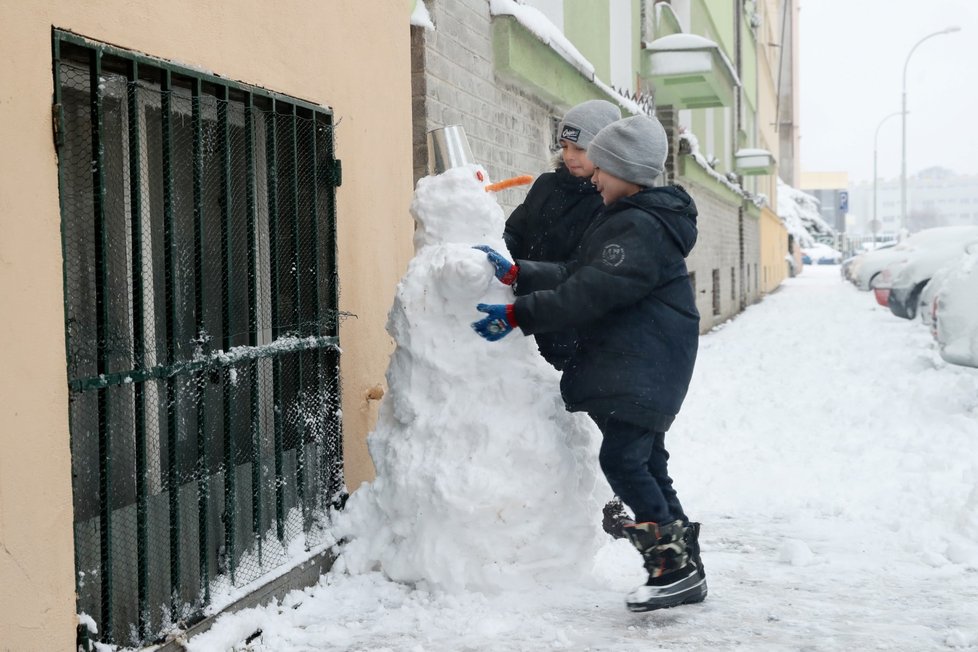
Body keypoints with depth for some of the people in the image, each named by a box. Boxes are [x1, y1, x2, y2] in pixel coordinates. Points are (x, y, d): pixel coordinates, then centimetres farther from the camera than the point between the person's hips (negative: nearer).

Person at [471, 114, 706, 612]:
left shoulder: (641, 228, -17)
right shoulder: (626, 221, 18)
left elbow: (589, 295, -22)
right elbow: (577, 276, 13)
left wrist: (516, 315, -19)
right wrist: (515, 273, 4)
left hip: (642, 370, -11)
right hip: (630, 367, 11)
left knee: (622, 458, -14)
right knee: (645, 464, 11)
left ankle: (676, 566, -8)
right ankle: (685, 571, 17)